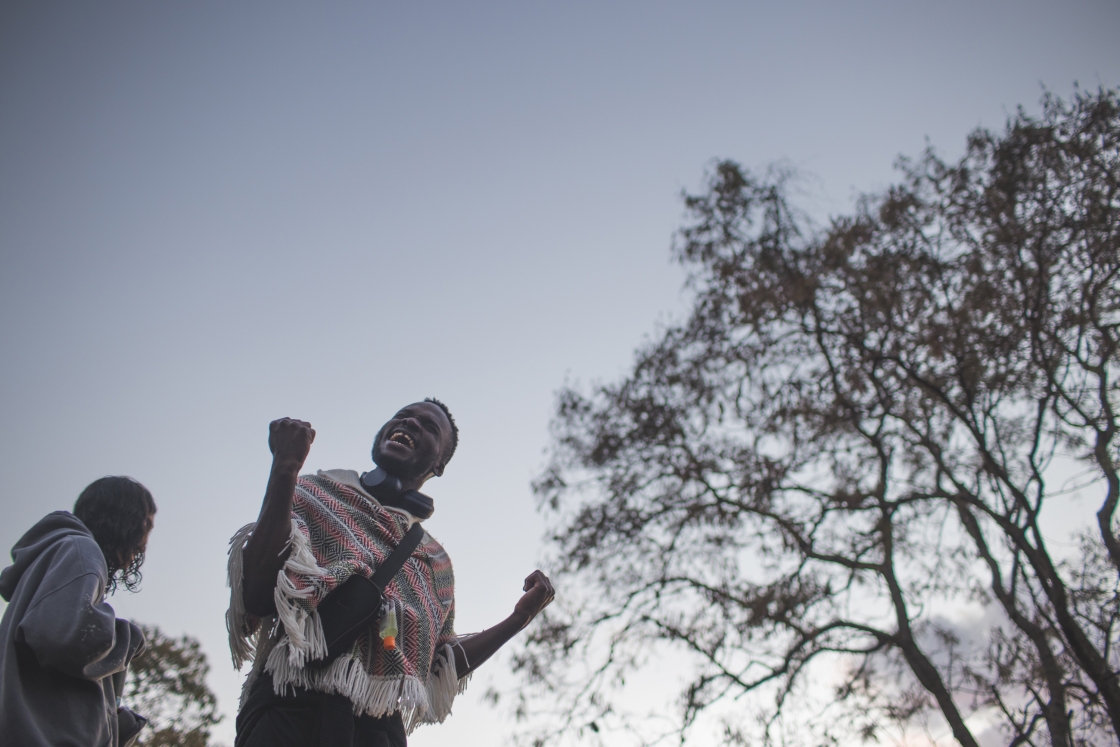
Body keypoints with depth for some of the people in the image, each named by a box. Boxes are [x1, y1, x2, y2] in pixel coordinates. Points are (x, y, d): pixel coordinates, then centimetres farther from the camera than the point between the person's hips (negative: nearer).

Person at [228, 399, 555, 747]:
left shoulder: (436, 561, 23)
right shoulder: (313, 494, 13)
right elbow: (258, 597, -3)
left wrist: (519, 617, 17)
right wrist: (284, 471, -10)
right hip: (292, 709, -3)